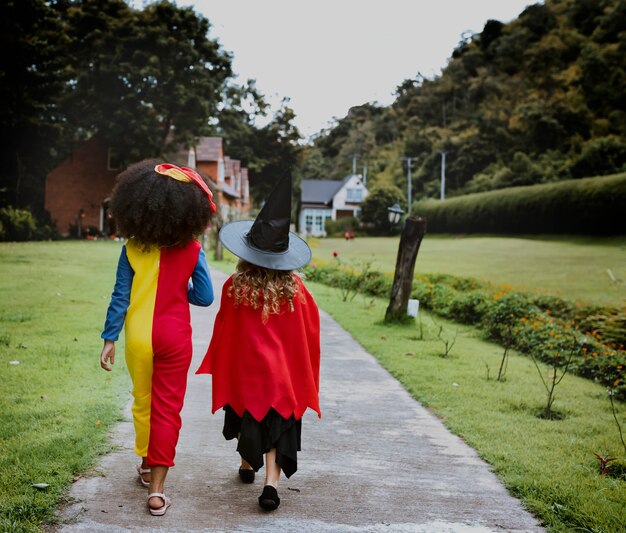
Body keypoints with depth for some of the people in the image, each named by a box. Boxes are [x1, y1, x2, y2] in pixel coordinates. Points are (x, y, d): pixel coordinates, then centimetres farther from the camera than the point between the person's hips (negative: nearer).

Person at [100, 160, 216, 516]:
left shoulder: (133, 249, -8)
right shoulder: (192, 250, -8)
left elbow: (121, 296, -7)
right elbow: (204, 297, -4)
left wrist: (109, 338, 0)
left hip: (138, 336, 1)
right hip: (175, 337, -1)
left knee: (143, 403, 20)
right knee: (167, 410, 4)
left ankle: (147, 466, 38)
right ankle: (157, 490, 2)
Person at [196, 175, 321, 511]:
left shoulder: (234, 287, -12)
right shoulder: (295, 288, -10)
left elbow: (223, 330, -2)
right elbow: (310, 329, 0)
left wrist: (220, 368, 14)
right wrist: (304, 373, 14)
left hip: (243, 370, 1)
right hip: (282, 372, 0)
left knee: (245, 419, 22)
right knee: (277, 426, 5)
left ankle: (247, 465, 40)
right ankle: (272, 482, -9)